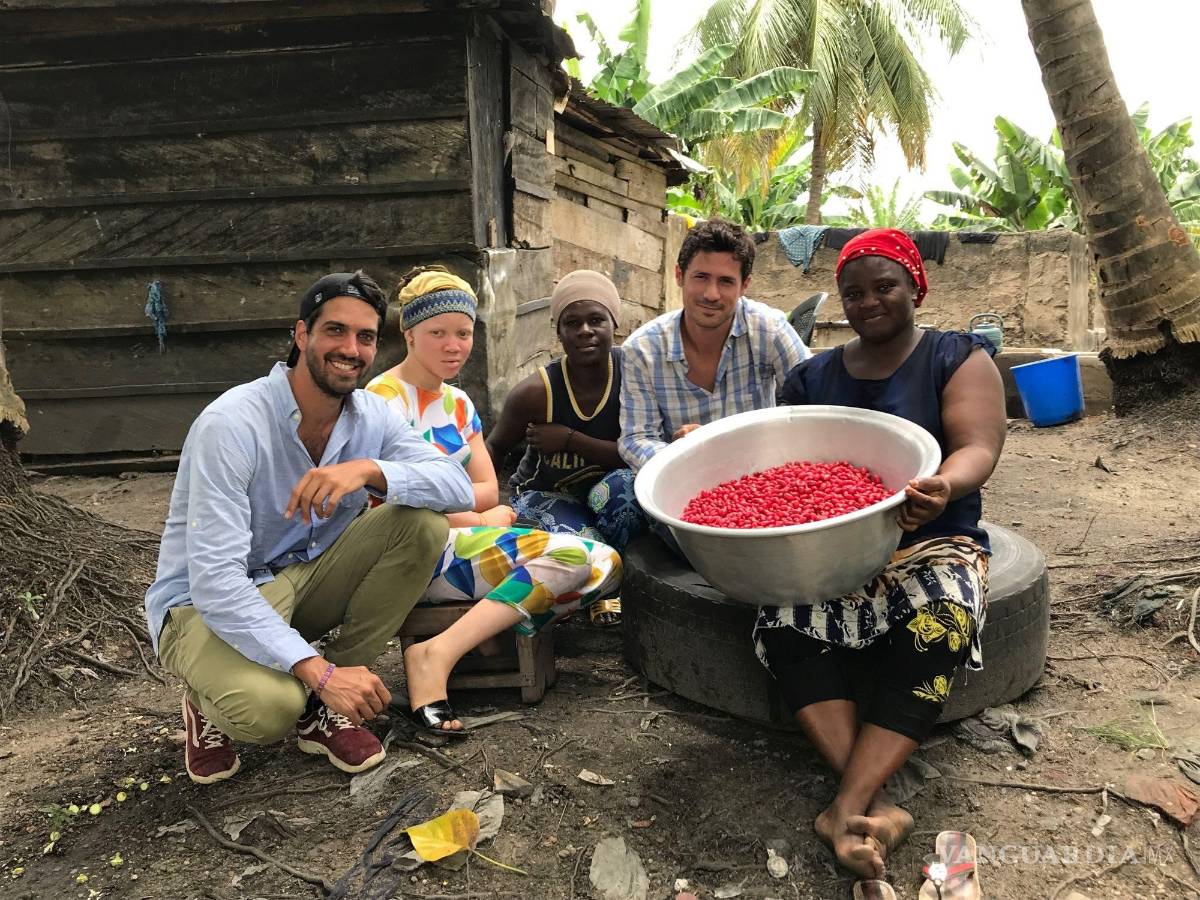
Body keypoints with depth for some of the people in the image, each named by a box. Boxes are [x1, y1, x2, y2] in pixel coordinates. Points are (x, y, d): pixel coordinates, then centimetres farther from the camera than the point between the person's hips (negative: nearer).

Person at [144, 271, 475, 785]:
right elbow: (215, 581, -30)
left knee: (423, 522, -16)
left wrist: (369, 470, -35)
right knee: (270, 707, -37)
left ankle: (324, 709, -7)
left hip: (304, 581, 6)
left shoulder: (371, 416, -6)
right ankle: (212, 705, 5)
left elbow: (460, 488, -17)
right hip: (206, 605, -6)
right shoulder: (232, 424, -24)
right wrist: (319, 671, -36)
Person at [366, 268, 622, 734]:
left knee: (605, 564, -6)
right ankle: (436, 656, -24)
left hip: (455, 541, 9)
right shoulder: (386, 399, -8)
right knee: (572, 557, -24)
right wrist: (481, 520, -7)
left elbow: (488, 489, 9)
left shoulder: (458, 403, 17)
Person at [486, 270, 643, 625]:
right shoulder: (536, 392, -21)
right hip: (546, 493, -1)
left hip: (605, 490, 2)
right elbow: (495, 448, -3)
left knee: (624, 485, -34)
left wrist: (570, 440, -27)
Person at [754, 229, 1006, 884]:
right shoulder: (811, 377, 14)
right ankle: (876, 806, -31)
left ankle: (848, 807, -34)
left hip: (931, 543, -2)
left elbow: (978, 449, -10)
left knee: (934, 631, -35)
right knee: (785, 628, -28)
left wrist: (944, 488, -34)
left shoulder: (958, 359, 4)